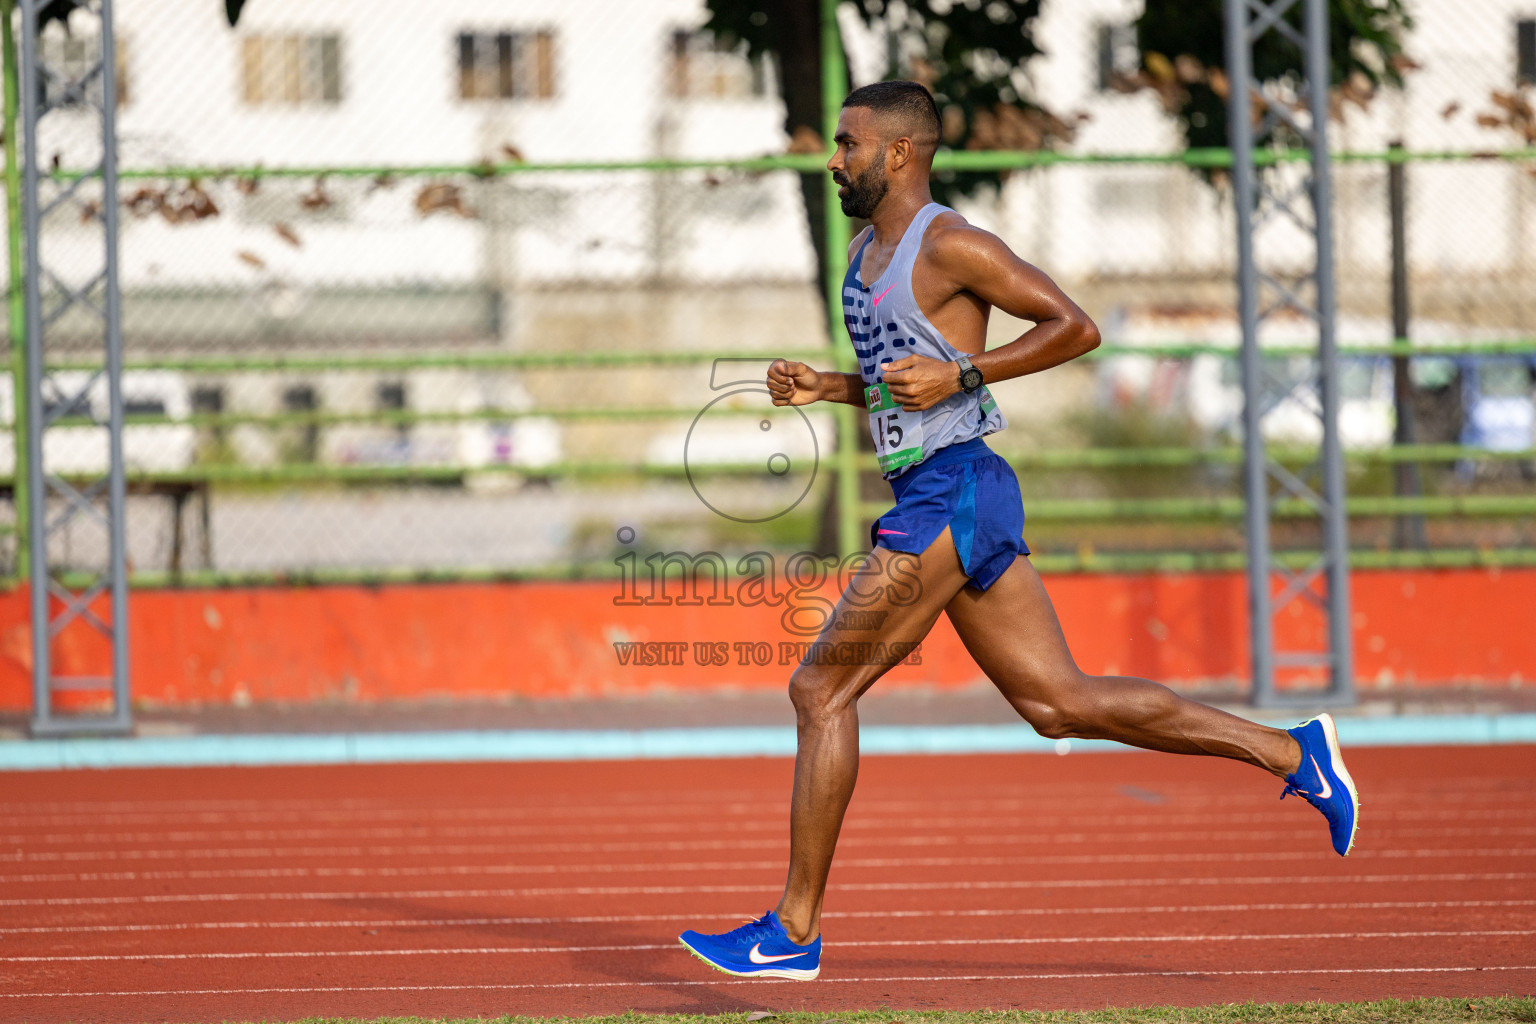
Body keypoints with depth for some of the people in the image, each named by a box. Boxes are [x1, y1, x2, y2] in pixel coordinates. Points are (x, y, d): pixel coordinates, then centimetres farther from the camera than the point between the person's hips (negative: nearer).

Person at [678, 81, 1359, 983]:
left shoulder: (949, 245, -11)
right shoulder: (869, 250, 18)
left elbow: (1075, 327, -12)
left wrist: (961, 374, -18)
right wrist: (821, 388, 12)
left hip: (952, 494, -10)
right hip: (932, 497, 10)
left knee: (821, 689, -7)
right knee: (1059, 701, 7)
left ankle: (795, 931, -3)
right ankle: (1294, 753, 10)